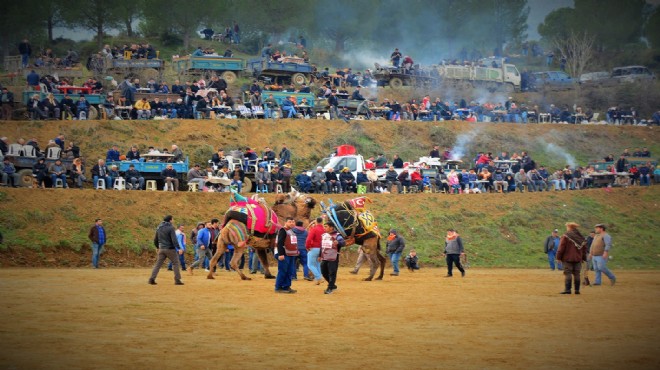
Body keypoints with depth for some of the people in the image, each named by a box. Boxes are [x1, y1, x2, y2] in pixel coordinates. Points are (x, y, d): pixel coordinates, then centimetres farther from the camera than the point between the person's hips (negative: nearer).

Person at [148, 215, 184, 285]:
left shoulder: (159, 228, 10)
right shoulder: (170, 228, -11)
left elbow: (155, 239, 17)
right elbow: (174, 239, -18)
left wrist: (158, 247, 32)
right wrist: (179, 248, -19)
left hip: (161, 249, 5)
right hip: (170, 249, -5)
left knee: (158, 264, 7)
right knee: (175, 263, 4)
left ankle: (152, 278, -3)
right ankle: (177, 280, 1)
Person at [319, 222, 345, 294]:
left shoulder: (336, 235, -10)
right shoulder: (323, 236, 14)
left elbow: (343, 242, -24)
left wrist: (338, 242, -46)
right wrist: (320, 256, 24)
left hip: (333, 258, -8)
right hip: (324, 258, 8)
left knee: (332, 273, -5)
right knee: (324, 272, 12)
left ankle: (330, 288, 3)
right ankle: (333, 285, 28)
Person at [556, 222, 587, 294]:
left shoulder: (565, 236, -8)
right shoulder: (581, 237, 9)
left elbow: (561, 248, -11)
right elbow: (584, 249, 14)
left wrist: (558, 257, -4)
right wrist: (583, 258, 22)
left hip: (567, 259, -5)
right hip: (578, 259, 5)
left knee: (567, 274, -4)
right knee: (576, 274, 9)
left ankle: (567, 289, -9)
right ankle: (577, 290, 9)